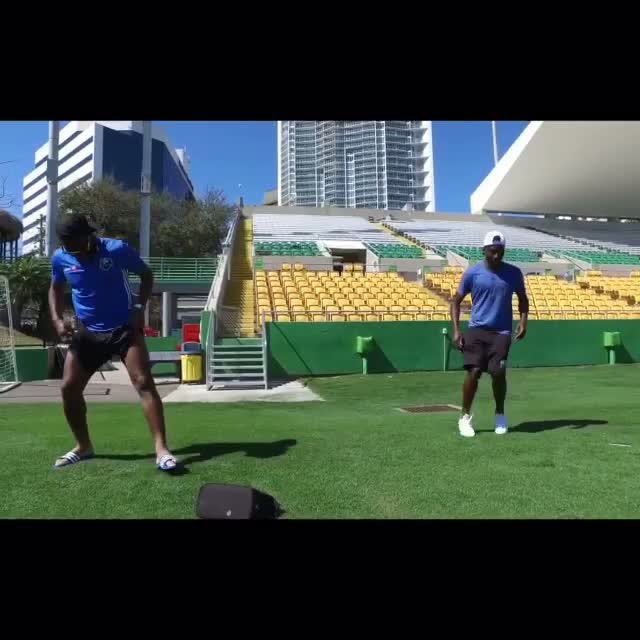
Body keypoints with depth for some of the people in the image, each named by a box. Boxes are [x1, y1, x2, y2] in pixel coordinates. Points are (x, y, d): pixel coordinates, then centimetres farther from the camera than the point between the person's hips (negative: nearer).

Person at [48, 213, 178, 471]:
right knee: (69, 388, 3)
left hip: (124, 329, -4)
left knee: (144, 382, -16)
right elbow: (56, 288, 14)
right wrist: (57, 318, -2)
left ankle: (161, 450, -16)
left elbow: (146, 275, -1)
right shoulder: (60, 258, -5)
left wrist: (139, 307, -14)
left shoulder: (117, 249, -16)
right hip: (88, 333, 5)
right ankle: (84, 446, 24)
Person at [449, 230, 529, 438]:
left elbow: (522, 298, 17)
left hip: (502, 332, 1)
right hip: (477, 329, -1)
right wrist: (456, 331, -6)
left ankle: (500, 414, 20)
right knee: (474, 371, -11)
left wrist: (523, 321, -1)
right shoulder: (472, 273, -1)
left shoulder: (513, 273, 3)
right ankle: (465, 417, 6)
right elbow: (456, 301, 4)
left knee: (498, 373, -6)